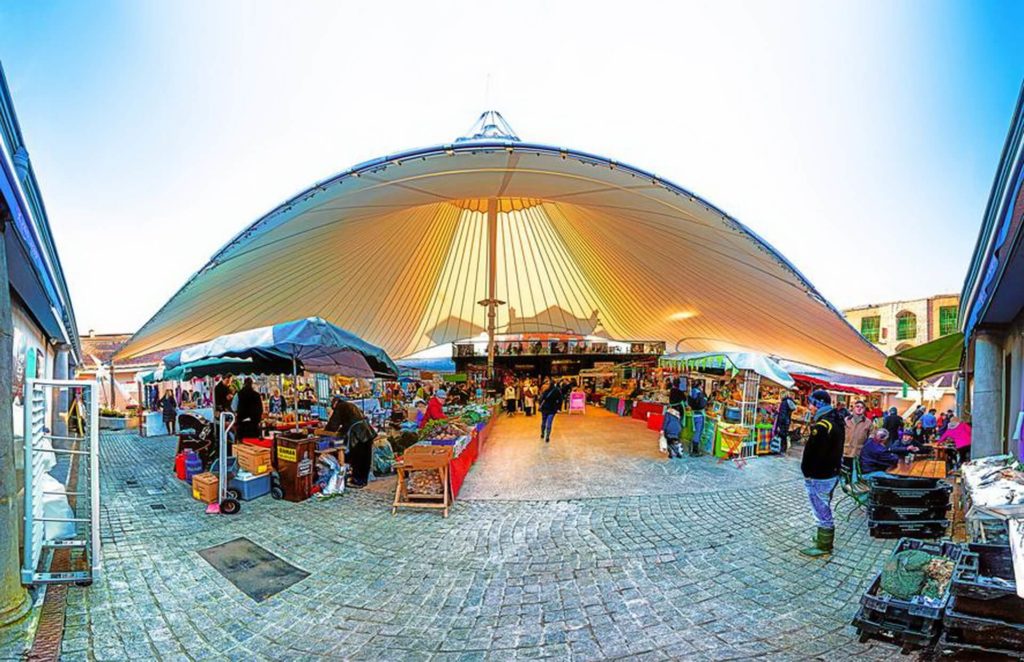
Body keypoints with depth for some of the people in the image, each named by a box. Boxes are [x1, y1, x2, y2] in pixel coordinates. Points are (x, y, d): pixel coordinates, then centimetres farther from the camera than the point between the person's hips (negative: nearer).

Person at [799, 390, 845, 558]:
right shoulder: (837, 422, 7)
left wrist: (806, 472, -8)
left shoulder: (821, 426, -25)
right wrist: (834, 468, 20)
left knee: (822, 511, 1)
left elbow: (810, 452, -21)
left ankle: (823, 546, 11)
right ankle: (826, 537, 35)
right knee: (825, 509, 22)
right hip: (832, 473, 10)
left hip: (818, 477, -10)